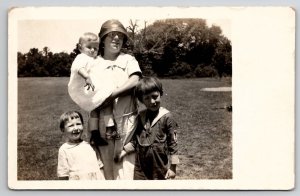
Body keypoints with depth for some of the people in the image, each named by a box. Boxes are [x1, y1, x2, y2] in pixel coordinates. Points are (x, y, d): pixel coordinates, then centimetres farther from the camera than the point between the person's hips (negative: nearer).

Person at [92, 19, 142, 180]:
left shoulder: (128, 59, 7)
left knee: (124, 160, -1)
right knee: (106, 161, 6)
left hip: (125, 117, -1)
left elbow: (134, 81, -9)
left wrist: (111, 95, -17)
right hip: (102, 118, 1)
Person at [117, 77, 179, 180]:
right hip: (141, 166, 4)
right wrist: (124, 151, -2)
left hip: (160, 167, -4)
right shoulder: (140, 117, 4)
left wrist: (173, 167, -9)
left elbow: (173, 143, -9)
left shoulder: (166, 117, -10)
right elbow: (135, 140, 12)